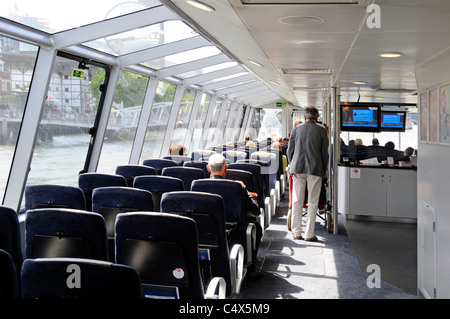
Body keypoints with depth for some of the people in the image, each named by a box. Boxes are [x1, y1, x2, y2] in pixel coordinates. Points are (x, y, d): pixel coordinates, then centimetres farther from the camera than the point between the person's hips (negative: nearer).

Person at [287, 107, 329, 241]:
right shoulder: (321, 131, 0)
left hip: (298, 169, 2)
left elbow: (290, 151, 10)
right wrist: (324, 170, 14)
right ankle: (309, 234, 3)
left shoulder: (296, 130, 6)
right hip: (315, 169, -2)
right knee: (312, 202, 3)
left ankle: (296, 233, 12)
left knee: (297, 202, 8)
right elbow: (324, 153, 2)